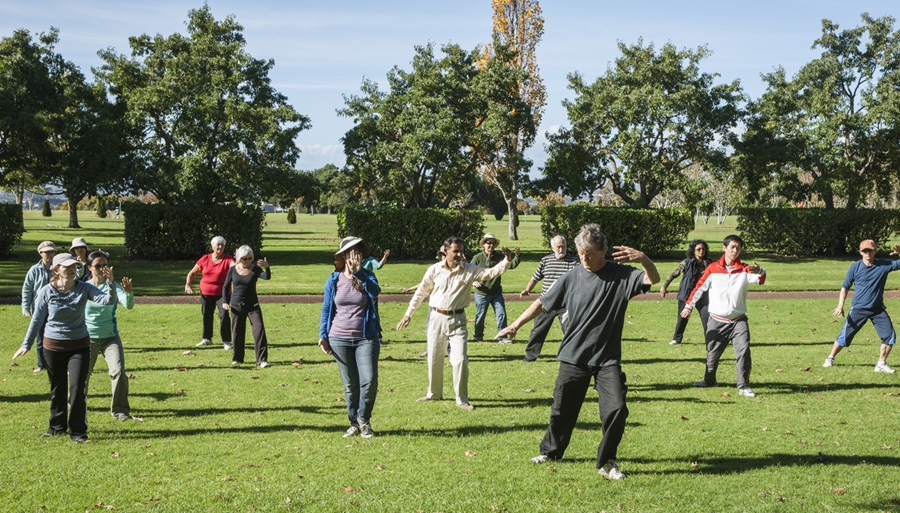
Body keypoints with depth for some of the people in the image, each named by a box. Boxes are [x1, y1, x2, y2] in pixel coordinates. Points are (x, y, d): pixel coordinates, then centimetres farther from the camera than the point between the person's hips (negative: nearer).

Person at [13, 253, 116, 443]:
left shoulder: (84, 288, -8)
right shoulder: (47, 291, -8)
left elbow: (107, 300, -21)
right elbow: (37, 319, 1)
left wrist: (111, 283, -39)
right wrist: (27, 344, 5)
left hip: (79, 346, 0)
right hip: (53, 347, 1)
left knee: (78, 388, -8)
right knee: (57, 389, 13)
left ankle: (78, 431, 5)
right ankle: (57, 426, 33)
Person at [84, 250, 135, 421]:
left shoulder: (113, 287, -7)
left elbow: (128, 305, -24)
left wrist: (129, 292, -45)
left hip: (110, 338, -1)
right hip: (88, 338, 1)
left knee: (119, 372, -14)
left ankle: (120, 410, -1)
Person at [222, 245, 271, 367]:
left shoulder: (255, 269, -7)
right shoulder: (233, 270, -1)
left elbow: (267, 277, -26)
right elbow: (225, 286, 9)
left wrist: (267, 267, -47)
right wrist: (225, 301, -2)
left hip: (252, 305, -2)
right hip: (236, 305, 2)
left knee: (259, 329, -14)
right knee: (237, 332, 9)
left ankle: (262, 359, -13)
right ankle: (237, 358, 27)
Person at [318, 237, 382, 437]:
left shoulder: (367, 275, 2)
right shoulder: (334, 280, 2)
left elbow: (375, 292, -20)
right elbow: (326, 308, 7)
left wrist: (358, 271, -25)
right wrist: (323, 335, 2)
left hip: (366, 338, 0)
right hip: (340, 340, 0)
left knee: (369, 381, -11)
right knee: (350, 385, 6)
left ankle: (364, 419, 11)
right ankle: (354, 423, 21)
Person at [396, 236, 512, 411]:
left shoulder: (470, 270, -3)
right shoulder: (434, 270, -2)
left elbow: (492, 272, -12)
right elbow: (421, 292, 7)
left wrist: (507, 260, -30)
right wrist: (408, 314, 10)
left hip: (457, 320, -1)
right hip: (437, 318, 1)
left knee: (460, 359, -8)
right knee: (434, 359, 11)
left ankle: (462, 399, 2)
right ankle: (434, 393, 31)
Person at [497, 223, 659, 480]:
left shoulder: (621, 275, -6)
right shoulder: (572, 277, -1)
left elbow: (653, 279, -21)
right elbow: (542, 303, 7)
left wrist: (643, 258, -41)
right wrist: (516, 325, 2)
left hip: (607, 359, -2)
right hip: (573, 357, 2)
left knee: (616, 409, -14)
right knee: (562, 409, 9)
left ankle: (607, 461, 7)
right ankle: (550, 451, 35)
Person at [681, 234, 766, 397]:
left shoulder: (744, 269, -1)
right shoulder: (713, 268, -1)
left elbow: (760, 279, -19)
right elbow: (700, 287, 5)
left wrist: (759, 271, -42)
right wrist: (689, 306, 2)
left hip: (738, 320, 0)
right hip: (717, 321, 0)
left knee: (744, 351, -13)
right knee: (712, 353, 12)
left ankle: (743, 386, -5)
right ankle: (709, 380, 34)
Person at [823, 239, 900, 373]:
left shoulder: (884, 265, -4)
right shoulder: (855, 267, -6)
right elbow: (845, 287, 0)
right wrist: (840, 306, -10)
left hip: (878, 309, 2)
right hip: (858, 309, -2)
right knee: (845, 336, 0)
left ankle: (881, 364, 7)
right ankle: (830, 358, 19)